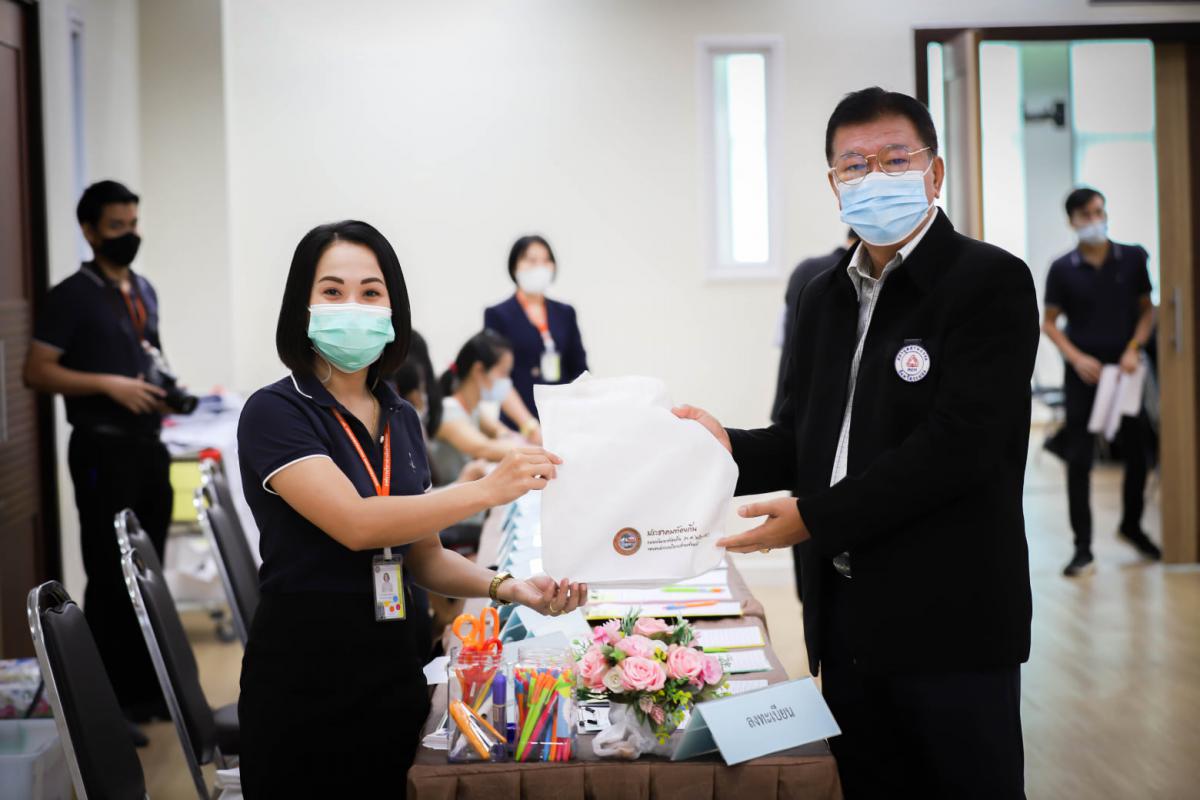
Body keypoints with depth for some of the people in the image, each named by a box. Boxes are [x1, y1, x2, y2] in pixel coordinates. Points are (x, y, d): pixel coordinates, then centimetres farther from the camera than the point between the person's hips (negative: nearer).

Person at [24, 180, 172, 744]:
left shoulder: (145, 292, 14)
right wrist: (108, 385, -21)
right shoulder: (72, 296, -8)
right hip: (104, 449, -7)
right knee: (109, 577, -4)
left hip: (149, 444, 7)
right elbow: (36, 372, -13)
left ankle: (145, 690, 24)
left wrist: (162, 391, 6)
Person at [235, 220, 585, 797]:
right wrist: (486, 490, -27)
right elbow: (355, 523, -23)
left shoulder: (401, 419, 11)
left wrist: (508, 588, -4)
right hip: (302, 677, -6)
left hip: (394, 666, 6)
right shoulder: (275, 413, -10)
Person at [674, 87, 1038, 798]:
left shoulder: (991, 282, -9)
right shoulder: (825, 297, 14)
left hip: (950, 619, -6)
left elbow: (958, 443, -18)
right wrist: (730, 447, -3)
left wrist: (818, 518, -16)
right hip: (847, 618, 7)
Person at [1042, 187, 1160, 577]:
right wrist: (1077, 358, -11)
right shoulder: (1062, 269, -3)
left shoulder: (1132, 258, 1)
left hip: (1125, 369, 2)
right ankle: (1083, 548, 1)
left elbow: (1147, 310, 7)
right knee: (1078, 460, -4)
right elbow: (1049, 323, 2)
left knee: (1137, 451, 11)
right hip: (1083, 373, -2)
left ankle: (1132, 525, 35)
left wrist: (1134, 349, -8)